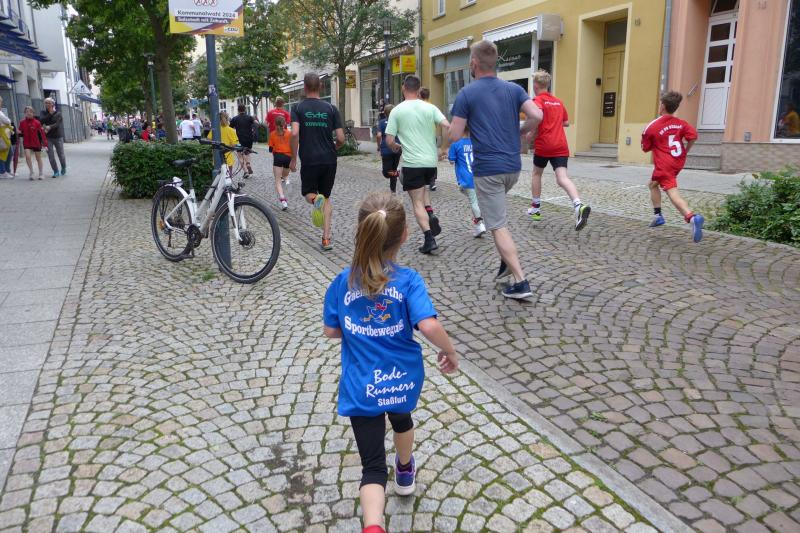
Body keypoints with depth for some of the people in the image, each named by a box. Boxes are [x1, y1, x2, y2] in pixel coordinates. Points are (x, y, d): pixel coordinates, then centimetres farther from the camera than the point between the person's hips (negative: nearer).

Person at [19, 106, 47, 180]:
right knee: (27, 156, -16)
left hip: (36, 143, -1)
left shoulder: (37, 122, -8)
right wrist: (19, 132, -14)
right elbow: (21, 133, 10)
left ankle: (40, 174, 21)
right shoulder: (22, 122, -1)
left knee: (38, 158, 10)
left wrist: (45, 144, -12)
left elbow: (42, 133, -8)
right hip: (27, 143, 1)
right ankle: (31, 172, -1)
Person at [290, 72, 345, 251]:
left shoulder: (298, 108, -1)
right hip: (329, 160, 2)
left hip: (309, 161, -1)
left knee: (308, 193, 20)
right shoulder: (331, 109, 3)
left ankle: (316, 200, -18)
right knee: (326, 197, 14)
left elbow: (294, 133, -15)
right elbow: (341, 139, -2)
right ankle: (326, 238, 6)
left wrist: (293, 158, -4)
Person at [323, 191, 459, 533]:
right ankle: (405, 472, 62)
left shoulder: (343, 282, -8)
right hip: (403, 379, 1)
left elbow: (330, 331, 0)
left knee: (373, 466, 6)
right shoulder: (408, 280, -15)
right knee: (401, 417, 35)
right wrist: (450, 353, -10)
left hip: (362, 387, -1)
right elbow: (429, 326, -28)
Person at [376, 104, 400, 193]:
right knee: (394, 169, 18)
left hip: (386, 150, -3)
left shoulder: (382, 122, 1)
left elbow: (379, 135, -11)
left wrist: (379, 146, 4)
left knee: (387, 172, 2)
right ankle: (393, 189, 21)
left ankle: (395, 173, -30)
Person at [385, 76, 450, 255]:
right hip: (431, 161, 3)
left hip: (412, 162, -3)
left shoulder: (397, 111, -2)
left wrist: (396, 147, 18)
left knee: (417, 202, 3)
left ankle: (429, 239, -5)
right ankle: (431, 215, 9)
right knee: (423, 188, 31)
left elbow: (389, 141, -4)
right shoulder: (430, 108, 3)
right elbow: (448, 127, -8)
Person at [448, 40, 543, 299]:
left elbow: (454, 136, -8)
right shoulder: (514, 89, 6)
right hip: (513, 166, 6)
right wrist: (519, 132, 11)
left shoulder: (466, 94, -6)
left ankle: (521, 282, -6)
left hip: (487, 168, -6)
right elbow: (537, 116, -7)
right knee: (495, 210, 29)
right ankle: (507, 259, 24)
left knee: (498, 226, -2)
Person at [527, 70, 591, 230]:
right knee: (562, 178, -8)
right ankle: (579, 205, -33)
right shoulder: (558, 102, 18)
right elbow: (566, 122, 25)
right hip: (561, 146, 4)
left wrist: (531, 135, -10)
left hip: (543, 145, -4)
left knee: (537, 173, 19)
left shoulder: (537, 101, -2)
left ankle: (535, 208, 27)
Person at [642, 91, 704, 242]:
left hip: (664, 165, -7)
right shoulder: (681, 123, 4)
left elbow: (646, 148, 2)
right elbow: (693, 136, -10)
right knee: (653, 184, 26)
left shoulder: (651, 127, -8)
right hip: (678, 162, 7)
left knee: (673, 194, -16)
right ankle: (658, 215, 26)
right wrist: (685, 151, 5)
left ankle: (692, 217, -39)